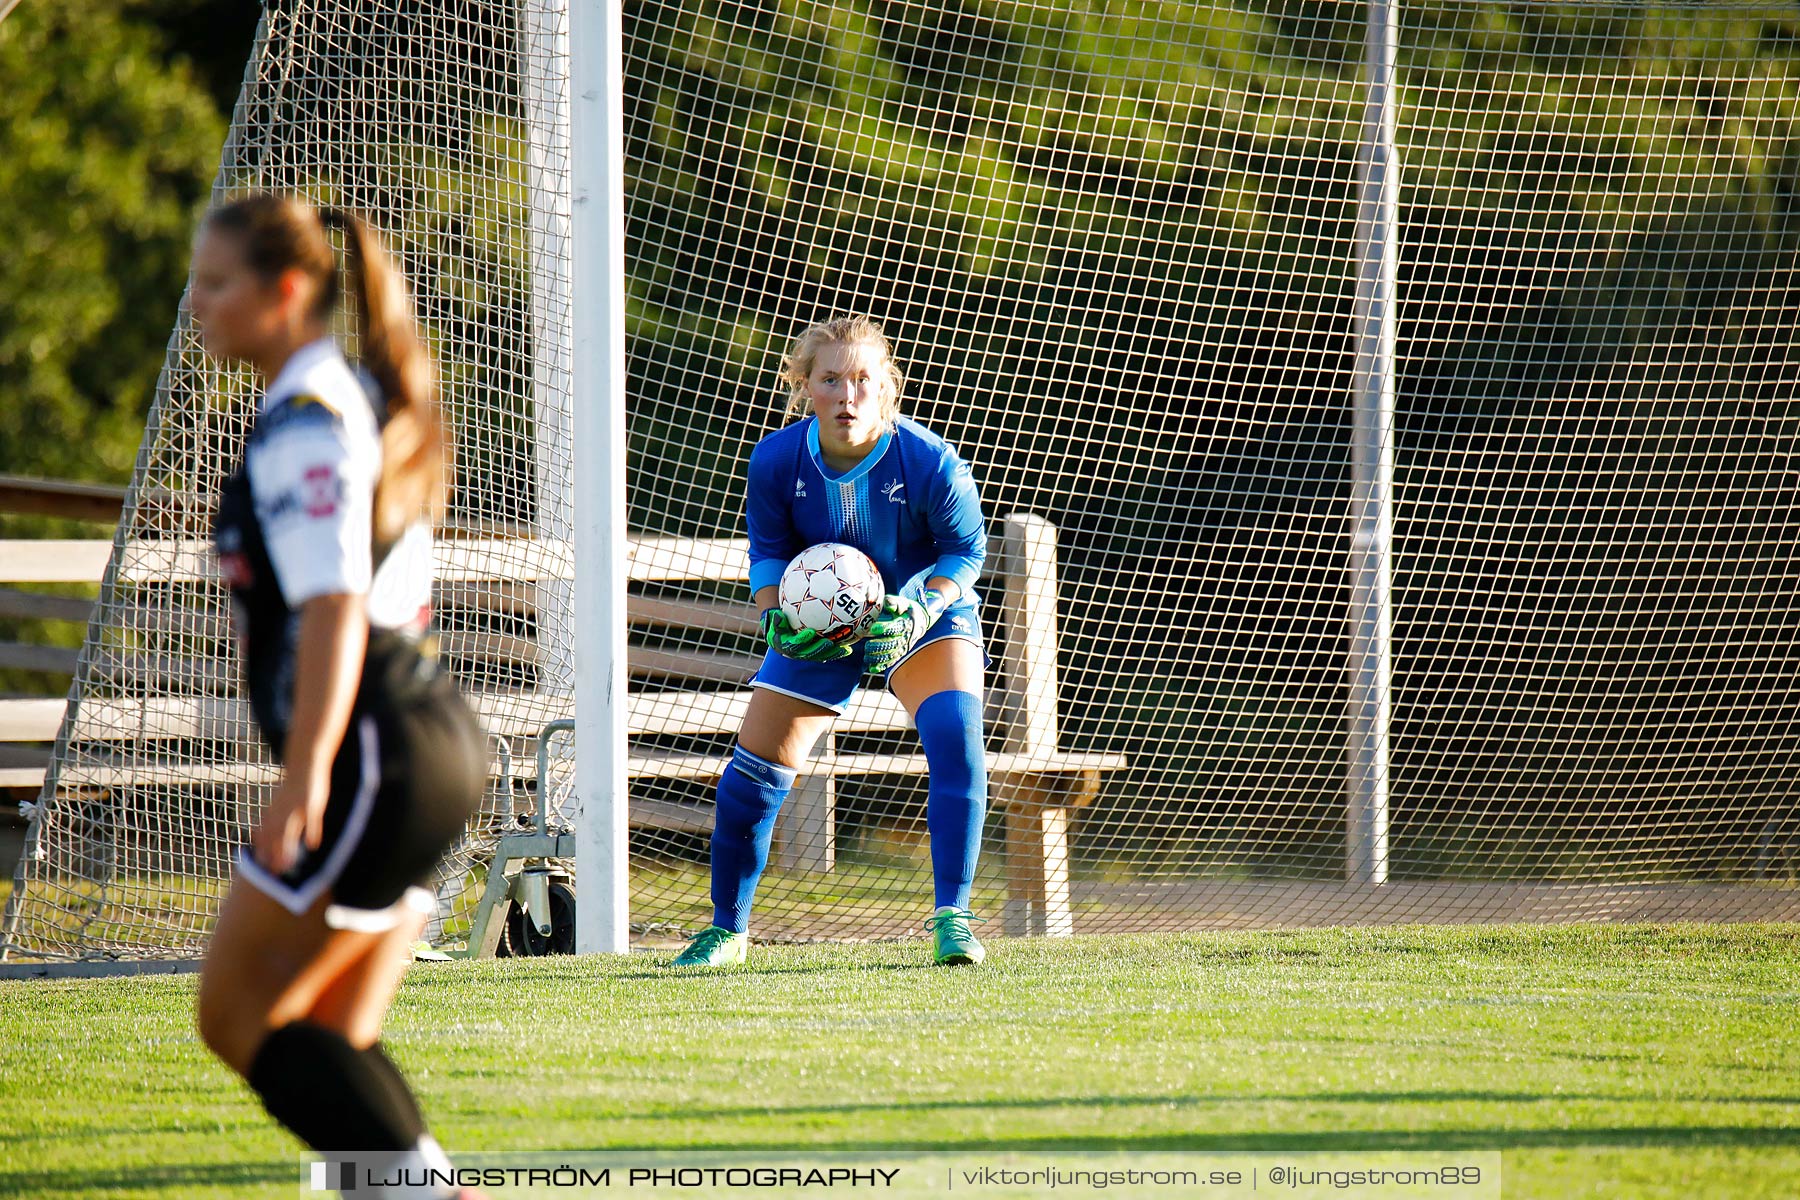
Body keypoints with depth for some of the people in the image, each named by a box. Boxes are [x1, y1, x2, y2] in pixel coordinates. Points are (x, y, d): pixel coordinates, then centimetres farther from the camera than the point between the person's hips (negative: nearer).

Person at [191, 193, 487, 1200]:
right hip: (436, 738, 10)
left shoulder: (306, 422, -12)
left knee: (238, 1014, -6)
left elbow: (334, 608, -22)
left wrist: (305, 777, -28)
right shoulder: (361, 403, 18)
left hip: (376, 756, -10)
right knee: (332, 1043, 9)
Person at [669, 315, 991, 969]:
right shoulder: (777, 460, -20)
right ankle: (727, 928, 21)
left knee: (954, 731, -28)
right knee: (756, 769, -1)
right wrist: (775, 617, -21)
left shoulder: (929, 461, -27)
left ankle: (952, 917, -19)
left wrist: (920, 609, -27)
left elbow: (966, 548, -12)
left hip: (925, 616, -2)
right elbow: (769, 550, -3)